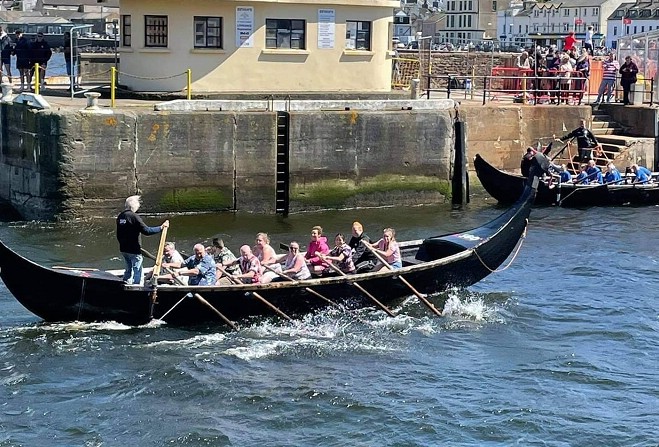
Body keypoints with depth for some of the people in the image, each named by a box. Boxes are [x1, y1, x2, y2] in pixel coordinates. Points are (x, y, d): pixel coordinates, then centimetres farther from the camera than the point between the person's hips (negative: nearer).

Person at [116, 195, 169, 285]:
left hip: (123, 249, 8)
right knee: (138, 272, -1)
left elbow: (118, 235, 15)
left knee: (129, 270, 21)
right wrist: (161, 227, -17)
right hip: (134, 250, -8)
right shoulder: (134, 216, -17)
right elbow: (146, 230, -23)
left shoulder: (120, 216, 7)